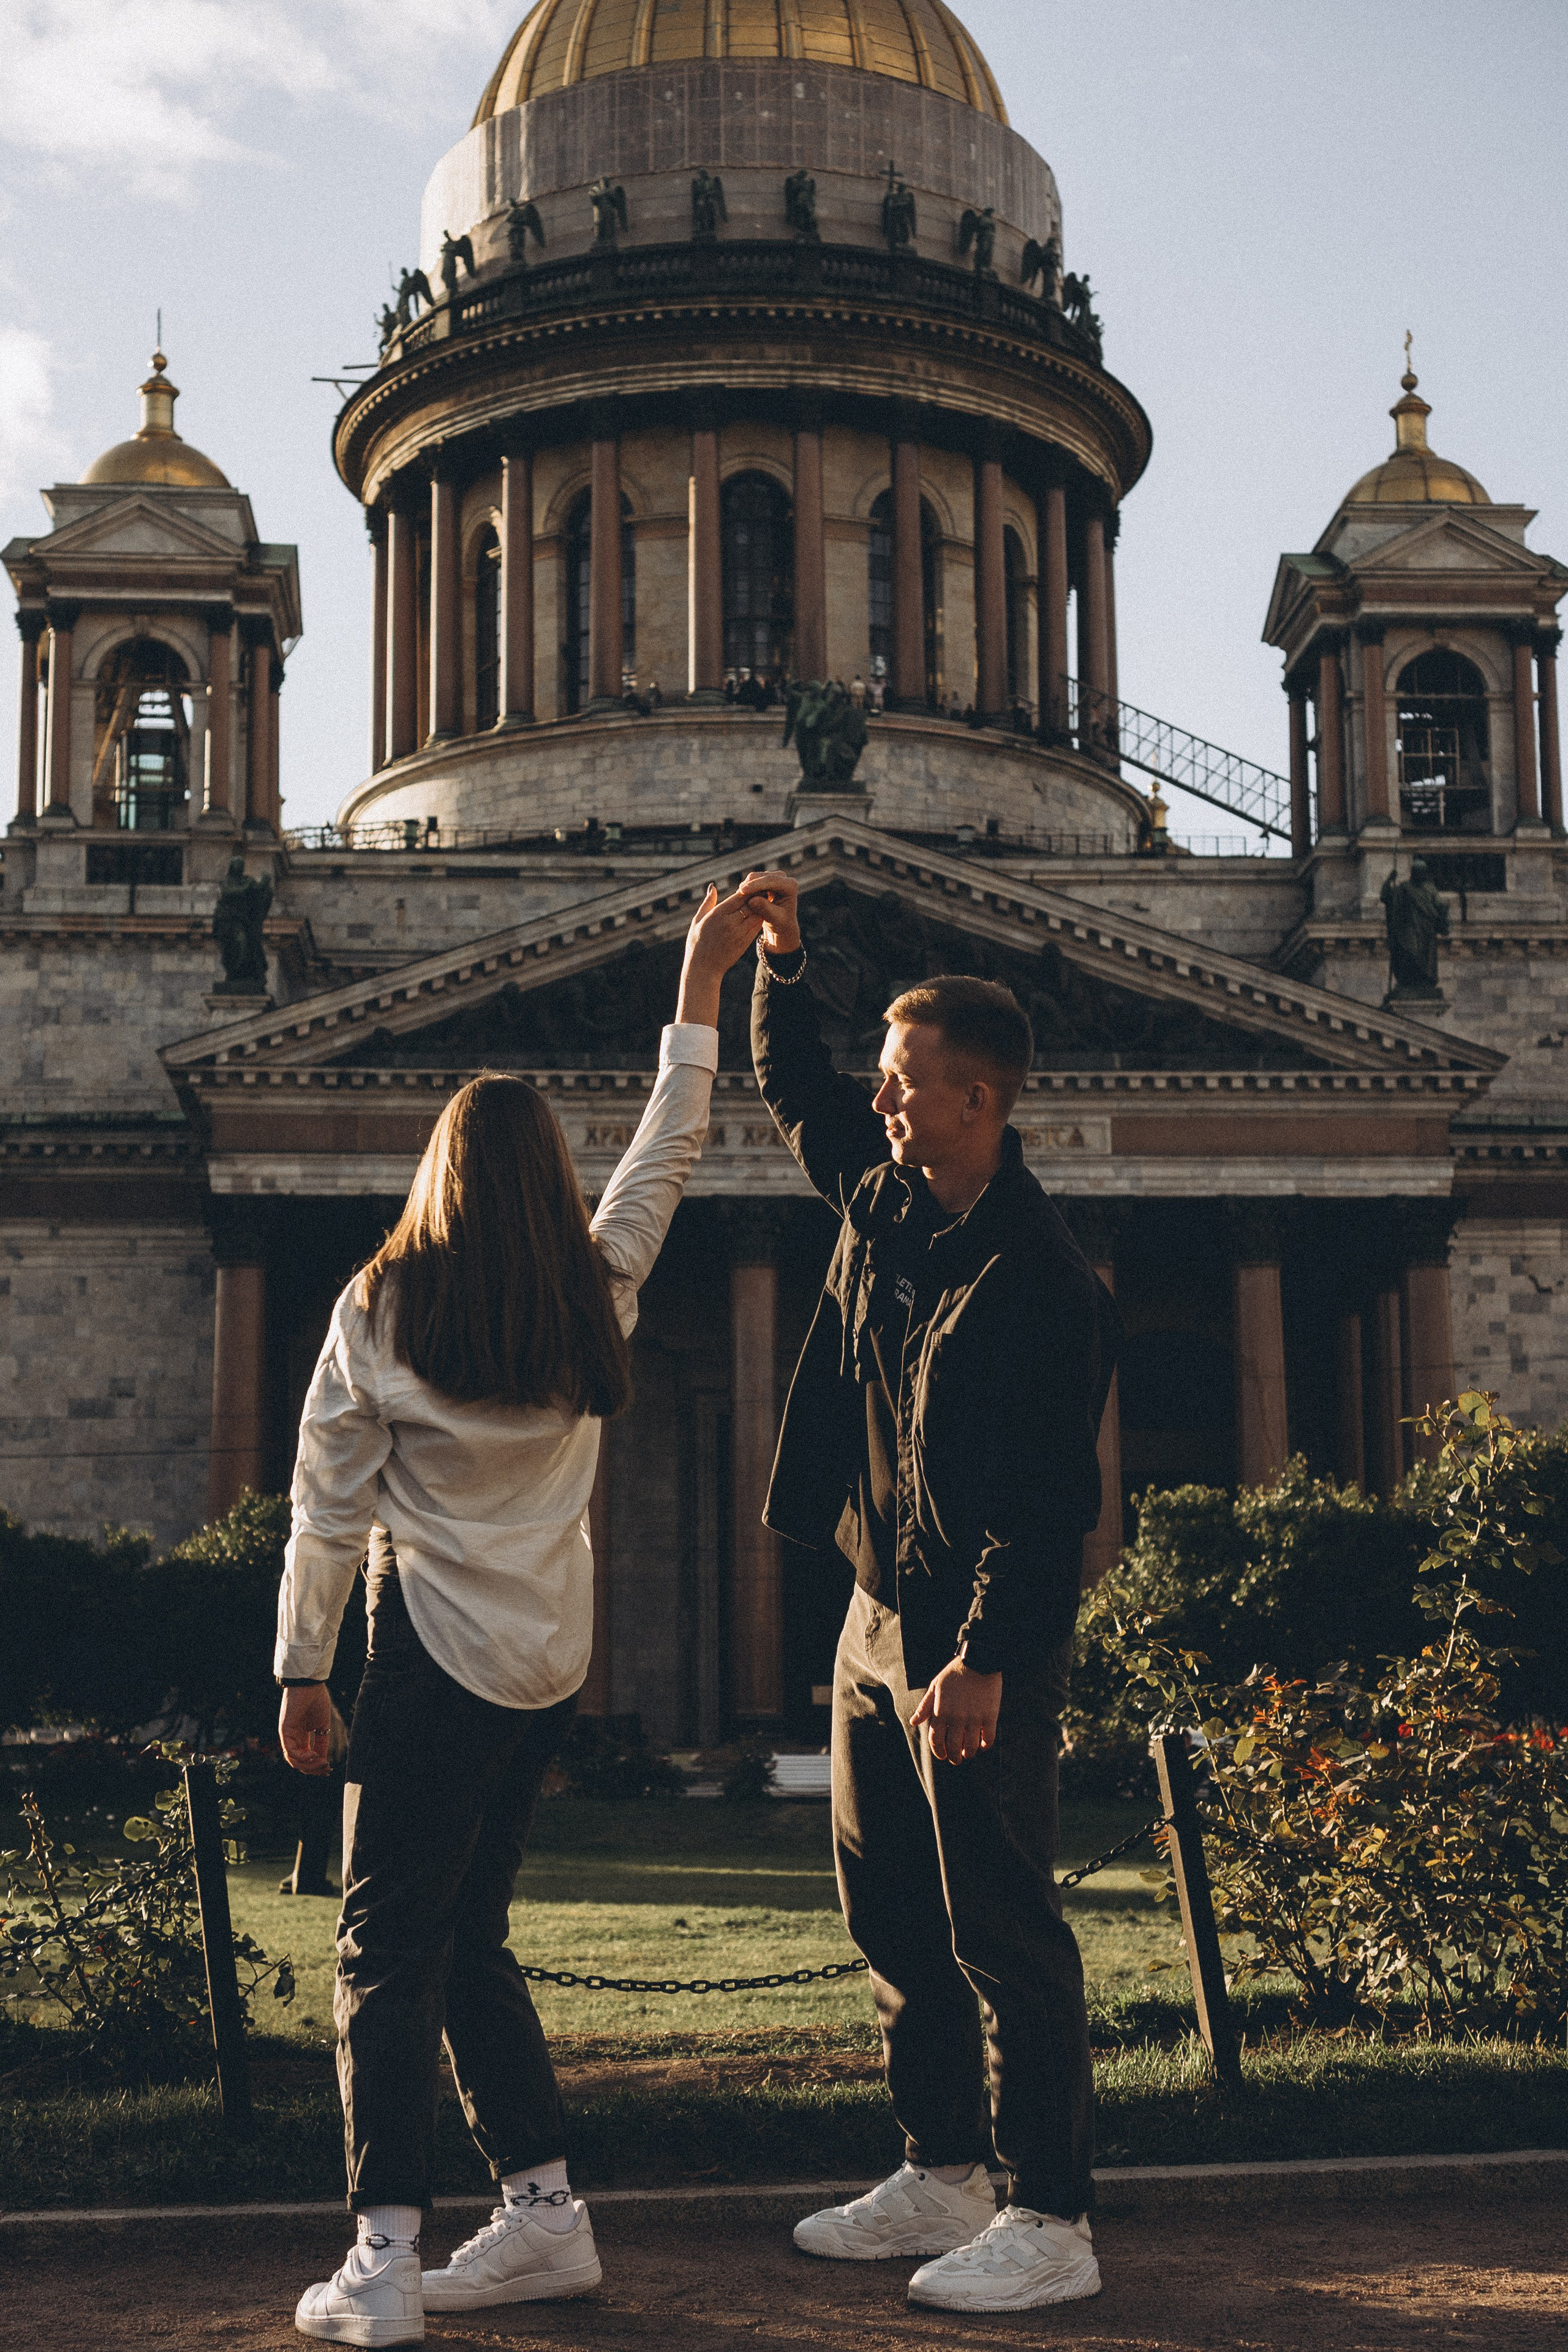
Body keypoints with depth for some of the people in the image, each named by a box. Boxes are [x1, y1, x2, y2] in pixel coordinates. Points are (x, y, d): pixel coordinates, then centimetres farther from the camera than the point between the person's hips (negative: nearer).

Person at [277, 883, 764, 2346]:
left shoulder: (379, 1309, -6)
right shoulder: (596, 1299, 3)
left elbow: (330, 1504, -4)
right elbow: (665, 1155, 17)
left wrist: (303, 1668, 4)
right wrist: (699, 986, 23)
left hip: (436, 1660, -5)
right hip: (553, 1661, 5)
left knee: (387, 1949, -1)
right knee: (469, 1934, 16)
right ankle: (543, 2213, 18)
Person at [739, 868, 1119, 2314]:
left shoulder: (1039, 1279, -19)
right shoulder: (882, 1192, 6)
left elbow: (1045, 1497, -23)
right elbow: (794, 1087, 26)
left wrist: (985, 1658, -28)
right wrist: (779, 963, 11)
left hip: (982, 1635, -9)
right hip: (882, 1604, 9)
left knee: (1002, 1926, -4)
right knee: (891, 1910, 15)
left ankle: (1053, 2223, 6)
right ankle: (943, 2179, 28)